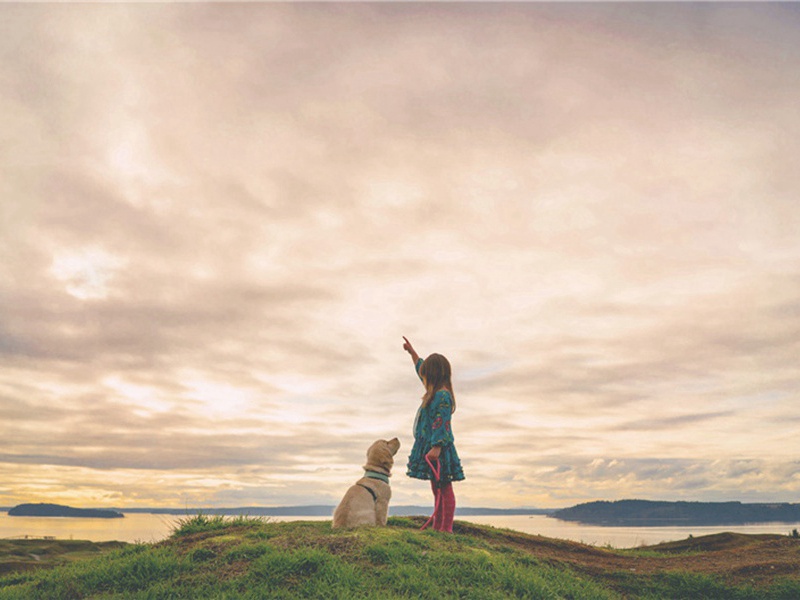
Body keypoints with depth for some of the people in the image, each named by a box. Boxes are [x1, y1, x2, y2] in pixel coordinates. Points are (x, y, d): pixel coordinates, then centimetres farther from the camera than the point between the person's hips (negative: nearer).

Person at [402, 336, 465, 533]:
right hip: (429, 447, 10)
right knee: (437, 490, 11)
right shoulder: (435, 392, 15)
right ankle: (437, 527, 16)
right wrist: (412, 352, 41)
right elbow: (421, 368, 32)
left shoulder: (442, 395, -14)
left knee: (444, 489, -7)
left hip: (438, 450, -10)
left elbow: (442, 424, -22)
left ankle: (446, 528, -5)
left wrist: (437, 447, -30)